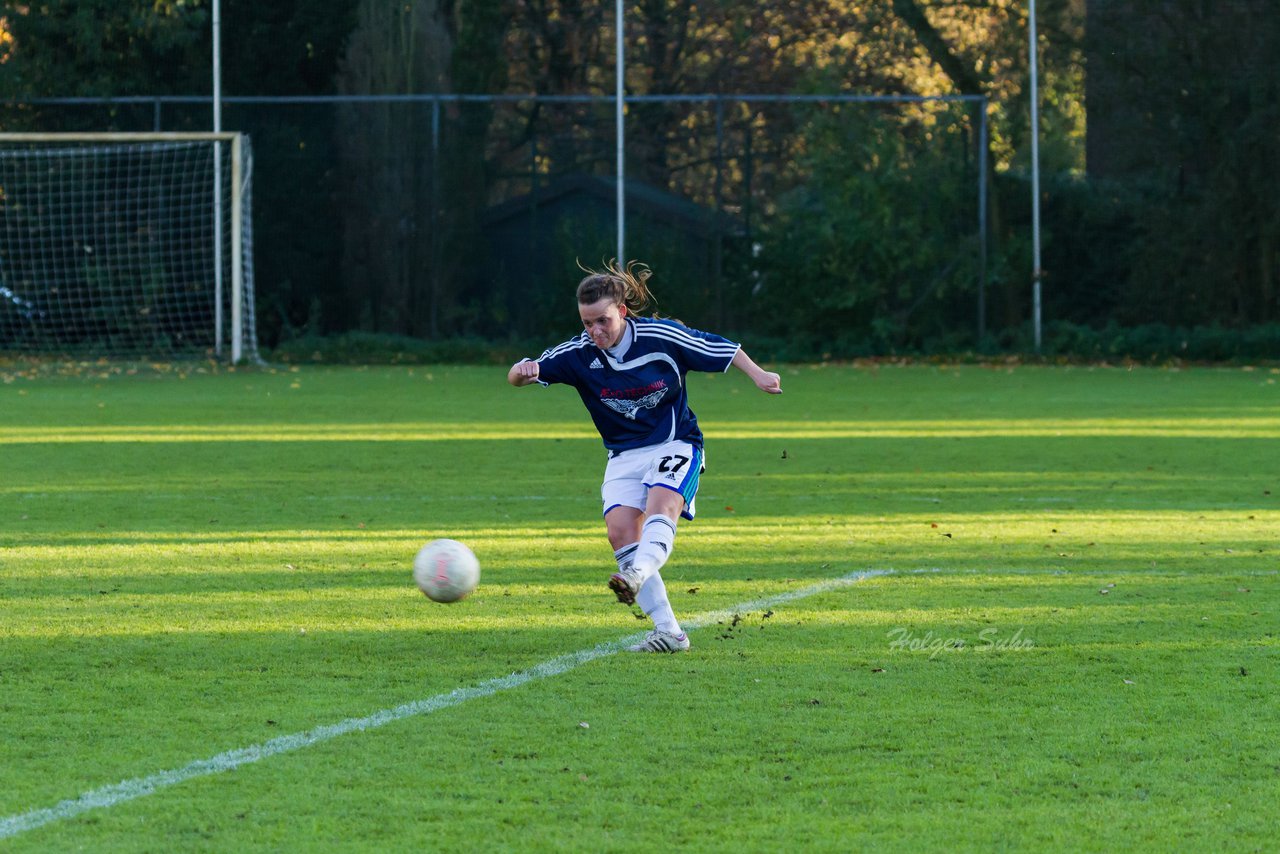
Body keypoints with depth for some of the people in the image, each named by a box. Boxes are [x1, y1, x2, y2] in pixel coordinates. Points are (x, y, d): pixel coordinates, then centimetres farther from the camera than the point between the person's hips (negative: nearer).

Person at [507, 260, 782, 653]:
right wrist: (522, 372, -32)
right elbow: (516, 376, -9)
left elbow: (722, 349, -2)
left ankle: (636, 576, -60)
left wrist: (758, 375, -11)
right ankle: (668, 632, -18)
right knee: (620, 529, -19)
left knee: (661, 505, -32)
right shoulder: (579, 354, -8)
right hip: (624, 455, 3)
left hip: (675, 444, -3)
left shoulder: (661, 337, -15)